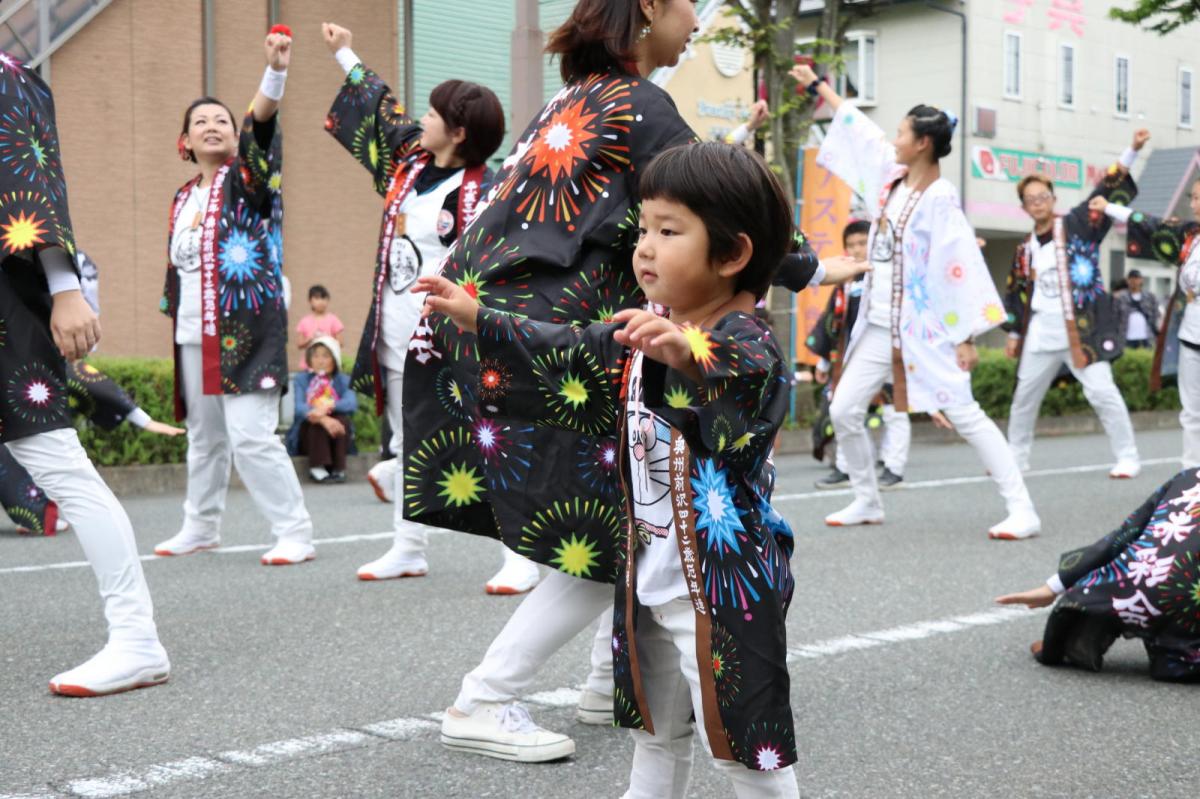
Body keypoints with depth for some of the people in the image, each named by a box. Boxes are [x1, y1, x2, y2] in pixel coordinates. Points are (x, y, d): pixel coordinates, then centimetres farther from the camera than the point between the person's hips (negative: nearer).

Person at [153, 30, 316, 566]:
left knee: (251, 436, -14)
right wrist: (178, 324, 18)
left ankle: (295, 534, -7)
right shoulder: (182, 198, 15)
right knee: (204, 438, 17)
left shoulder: (246, 178, -2)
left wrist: (276, 71, -37)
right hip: (194, 337, 7)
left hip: (247, 331, -7)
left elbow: (260, 127, -21)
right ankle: (201, 527, 32)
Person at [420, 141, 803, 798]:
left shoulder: (748, 341, -21)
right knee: (656, 735, 24)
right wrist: (479, 320, 16)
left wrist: (691, 357, -64)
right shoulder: (645, 332, 5)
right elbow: (573, 361, 16)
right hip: (650, 577, 9)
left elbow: (743, 381, -43)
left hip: (724, 585, -8)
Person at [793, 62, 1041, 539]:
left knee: (964, 415, -10)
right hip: (879, 326, 8)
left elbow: (960, 267, -18)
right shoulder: (892, 177, 7)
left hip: (925, 329, -8)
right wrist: (817, 86, 30)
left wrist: (966, 337, -21)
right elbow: (858, 129, 21)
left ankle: (1022, 511, -8)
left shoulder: (939, 198, -14)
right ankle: (867, 501, 23)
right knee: (844, 411, 6)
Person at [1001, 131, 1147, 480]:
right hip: (1041, 331, 5)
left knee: (1101, 391, -12)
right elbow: (1017, 294, 18)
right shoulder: (1025, 250, 11)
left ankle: (1127, 458, -1)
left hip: (1084, 328, -5)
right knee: (1025, 395, 11)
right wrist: (1014, 334, 16)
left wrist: (1132, 152, -18)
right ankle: (1016, 458, 28)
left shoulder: (1078, 226, 0)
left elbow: (1108, 191, -8)